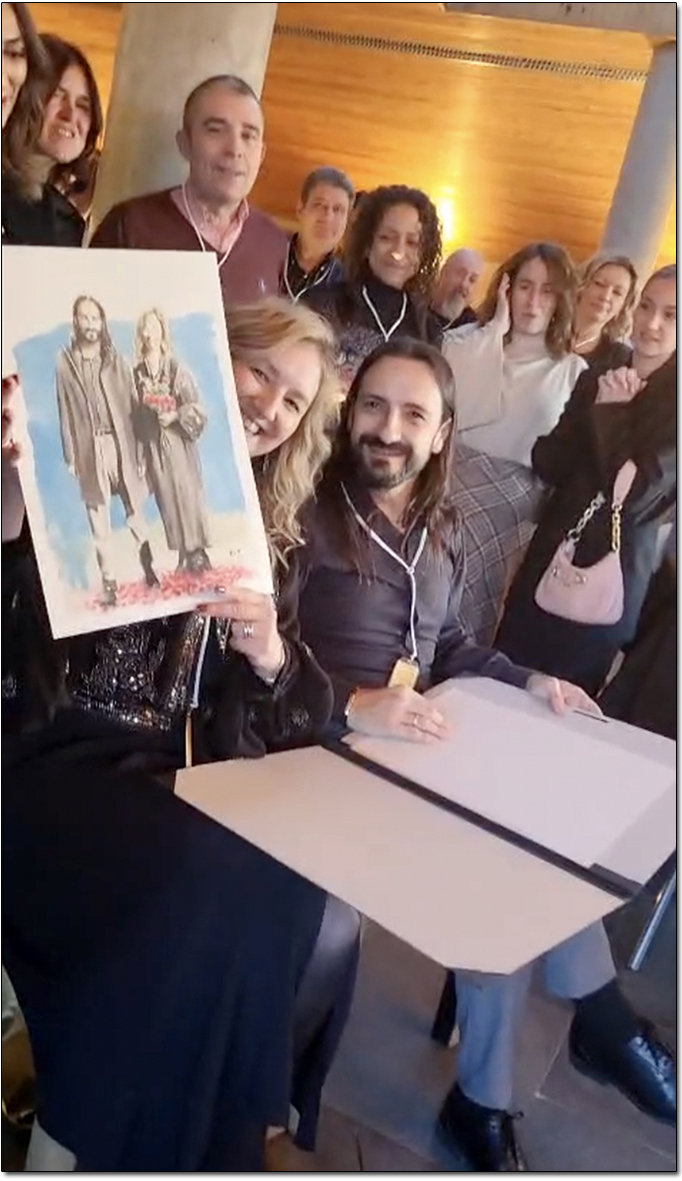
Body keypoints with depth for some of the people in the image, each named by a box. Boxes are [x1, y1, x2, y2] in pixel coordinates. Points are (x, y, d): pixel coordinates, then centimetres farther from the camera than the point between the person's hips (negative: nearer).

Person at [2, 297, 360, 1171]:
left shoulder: (269, 537, 15)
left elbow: (293, 724, 12)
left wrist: (269, 655, -10)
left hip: (179, 778, 5)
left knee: (322, 922, -20)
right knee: (227, 893, -30)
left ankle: (204, 1140, 7)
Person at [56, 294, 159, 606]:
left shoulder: (117, 359, 4)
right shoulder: (65, 362, 0)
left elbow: (133, 406, 4)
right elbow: (65, 411, 1)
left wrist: (140, 450, -1)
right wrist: (70, 456, -3)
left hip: (121, 444, 1)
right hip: (90, 449, -1)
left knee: (135, 512, 8)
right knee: (99, 520, 3)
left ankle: (149, 569, 24)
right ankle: (109, 582, 10)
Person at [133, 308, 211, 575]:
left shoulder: (177, 368, -3)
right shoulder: (136, 373, 3)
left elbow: (195, 406, -2)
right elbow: (136, 413, 6)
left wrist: (175, 416, -19)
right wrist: (139, 452, 4)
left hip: (178, 443, -2)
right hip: (153, 446, 2)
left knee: (187, 495, 0)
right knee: (167, 498, 4)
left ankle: (198, 553, 8)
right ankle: (184, 555, 11)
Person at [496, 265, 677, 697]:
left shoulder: (673, 402, -9)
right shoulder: (597, 379, 7)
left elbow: (636, 496, -18)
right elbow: (547, 466, -2)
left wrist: (607, 412, -14)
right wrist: (596, 405, -13)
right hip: (551, 558, 5)